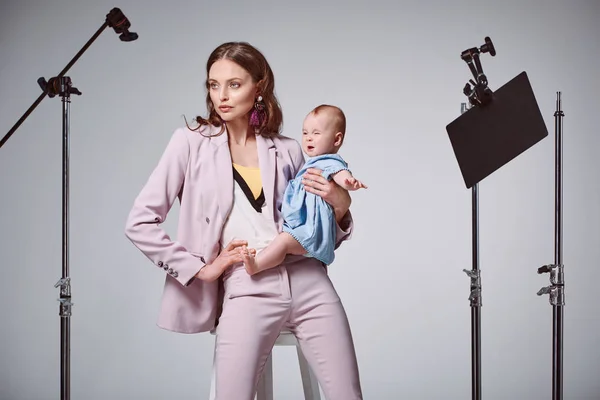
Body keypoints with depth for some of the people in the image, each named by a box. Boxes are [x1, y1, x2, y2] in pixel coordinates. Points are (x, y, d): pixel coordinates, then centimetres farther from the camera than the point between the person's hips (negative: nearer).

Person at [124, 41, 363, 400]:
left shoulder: (287, 150, 13)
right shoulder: (192, 142, 5)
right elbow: (140, 222, -1)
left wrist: (340, 203, -1)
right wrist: (200, 269, -3)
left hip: (308, 282, 3)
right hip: (247, 290, -2)